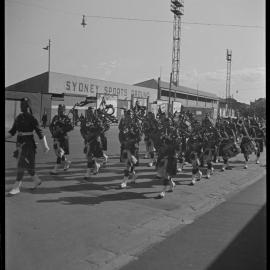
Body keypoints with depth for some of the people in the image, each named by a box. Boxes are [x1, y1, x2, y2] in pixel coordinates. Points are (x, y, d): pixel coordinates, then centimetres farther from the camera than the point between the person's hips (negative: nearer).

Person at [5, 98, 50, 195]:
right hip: (20, 143, 7)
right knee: (28, 165, 14)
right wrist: (5, 137, 2)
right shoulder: (18, 117, 10)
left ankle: (16, 187, -2)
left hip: (28, 144, -7)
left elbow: (40, 132, -12)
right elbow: (12, 131, 15)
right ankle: (37, 180, 33)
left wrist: (45, 146, -16)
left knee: (21, 165, -8)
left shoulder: (32, 119, -9)